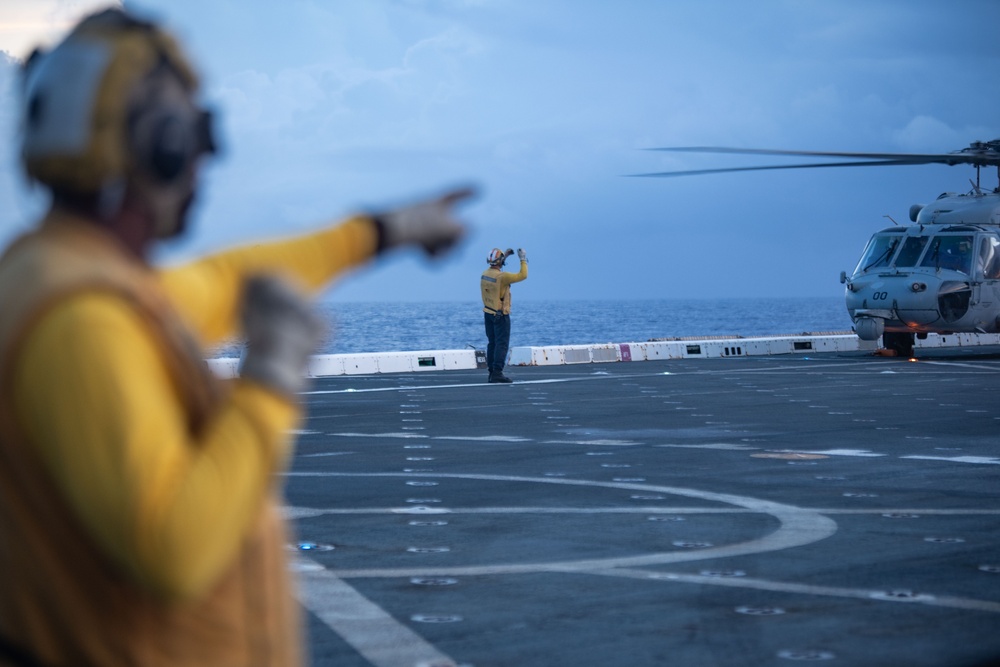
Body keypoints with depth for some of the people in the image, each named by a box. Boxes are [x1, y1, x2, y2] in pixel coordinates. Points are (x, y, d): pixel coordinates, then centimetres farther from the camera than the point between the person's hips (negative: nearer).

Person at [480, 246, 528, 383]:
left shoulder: (485, 274, 2)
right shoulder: (502, 276, -22)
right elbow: (522, 275, -16)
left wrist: (505, 256, 27)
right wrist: (523, 260, -4)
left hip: (488, 313, 8)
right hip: (500, 315, -8)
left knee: (492, 343, 13)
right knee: (502, 344, -7)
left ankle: (491, 372, 15)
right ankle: (497, 373, -13)